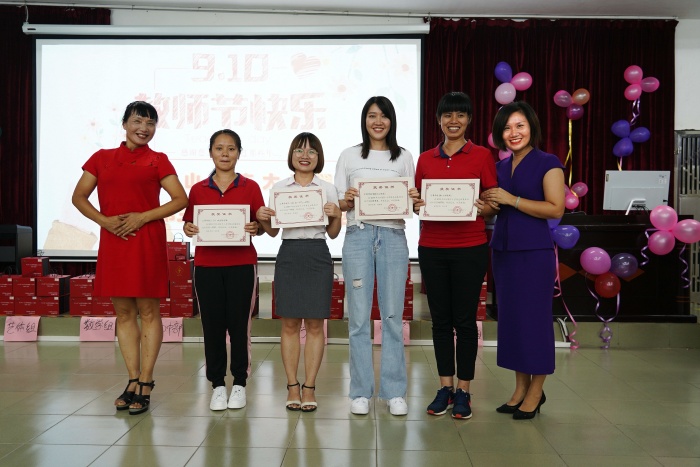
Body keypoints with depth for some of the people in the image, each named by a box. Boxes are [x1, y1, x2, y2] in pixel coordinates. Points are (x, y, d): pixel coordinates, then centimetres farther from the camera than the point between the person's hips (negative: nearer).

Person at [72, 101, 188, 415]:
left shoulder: (157, 160, 5)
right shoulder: (102, 158, 13)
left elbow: (181, 199, -3)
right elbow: (79, 196, 11)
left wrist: (143, 217, -12)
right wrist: (104, 220, -6)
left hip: (147, 241, -3)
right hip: (112, 241, 3)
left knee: (148, 312, 0)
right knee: (123, 313, 7)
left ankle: (145, 385, 6)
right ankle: (133, 381, 17)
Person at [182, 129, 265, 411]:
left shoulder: (250, 187, 3)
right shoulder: (198, 190, 8)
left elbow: (261, 226, 5)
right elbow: (189, 224, 12)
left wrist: (255, 228, -16)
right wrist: (188, 229, -10)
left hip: (241, 264, -1)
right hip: (207, 265, 2)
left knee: (239, 323, 2)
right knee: (212, 324, 4)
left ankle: (239, 383, 16)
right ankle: (217, 385, 17)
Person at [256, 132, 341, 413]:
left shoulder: (328, 189, 7)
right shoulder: (279, 188, 9)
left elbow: (333, 234, 8)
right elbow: (272, 231, 12)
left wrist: (336, 215, -11)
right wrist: (262, 218, -8)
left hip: (318, 256, -1)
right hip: (289, 255, 1)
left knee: (314, 324, 2)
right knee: (289, 324, 3)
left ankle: (309, 387, 11)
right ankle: (292, 386, 13)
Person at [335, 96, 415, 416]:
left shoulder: (404, 158, 12)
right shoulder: (349, 156, 10)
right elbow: (339, 204, 8)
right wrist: (348, 200, -13)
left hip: (393, 237, 1)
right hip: (358, 236, 0)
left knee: (393, 315, 1)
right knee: (359, 316, 0)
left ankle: (394, 392, 12)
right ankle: (361, 392, 11)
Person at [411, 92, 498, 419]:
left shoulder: (482, 156, 1)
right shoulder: (425, 159, 10)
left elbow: (493, 205, 0)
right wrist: (417, 205, -7)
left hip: (469, 248, -3)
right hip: (432, 248, 3)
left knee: (465, 319, 2)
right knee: (440, 319, 8)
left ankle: (463, 391, 14)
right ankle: (445, 388, 20)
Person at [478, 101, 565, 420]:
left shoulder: (548, 163, -5)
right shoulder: (500, 168, 14)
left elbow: (556, 209, -15)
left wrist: (512, 200, -17)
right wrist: (487, 202, -3)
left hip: (535, 251, -7)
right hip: (502, 250, 7)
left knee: (534, 318, 0)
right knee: (509, 317, 9)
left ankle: (536, 392, 13)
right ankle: (520, 388, 21)